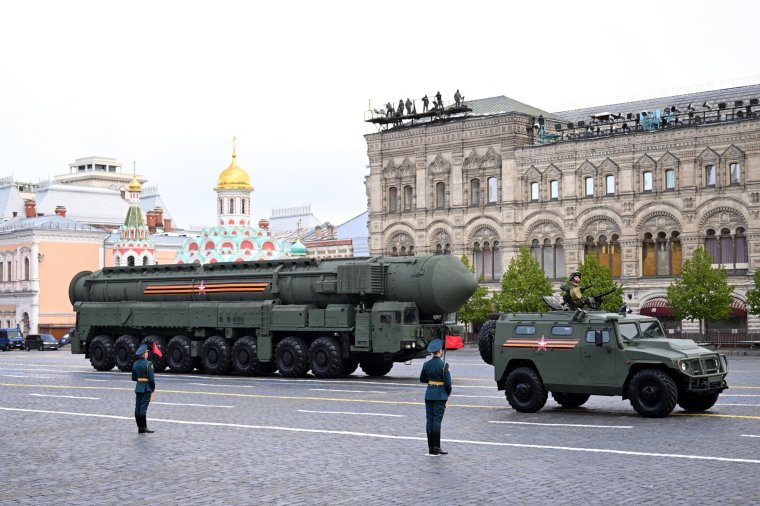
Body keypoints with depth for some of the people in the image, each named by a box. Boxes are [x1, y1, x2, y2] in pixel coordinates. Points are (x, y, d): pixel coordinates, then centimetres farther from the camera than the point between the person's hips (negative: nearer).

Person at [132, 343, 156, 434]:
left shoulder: (135, 363, 8)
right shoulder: (148, 363, -13)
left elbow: (133, 378, 13)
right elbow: (151, 378, -15)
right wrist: (153, 387, -3)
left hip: (138, 388, 7)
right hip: (146, 388, -7)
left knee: (138, 408, 7)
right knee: (143, 408, -6)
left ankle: (140, 427, 11)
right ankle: (143, 428, -5)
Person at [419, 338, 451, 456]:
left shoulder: (426, 364, 3)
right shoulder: (443, 365, -14)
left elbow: (422, 379, 14)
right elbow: (448, 382, -12)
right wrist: (448, 394, 4)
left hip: (429, 394, 5)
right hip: (440, 395, -5)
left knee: (430, 420, 8)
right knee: (437, 420, -3)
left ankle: (430, 448, 12)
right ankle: (436, 448, -2)